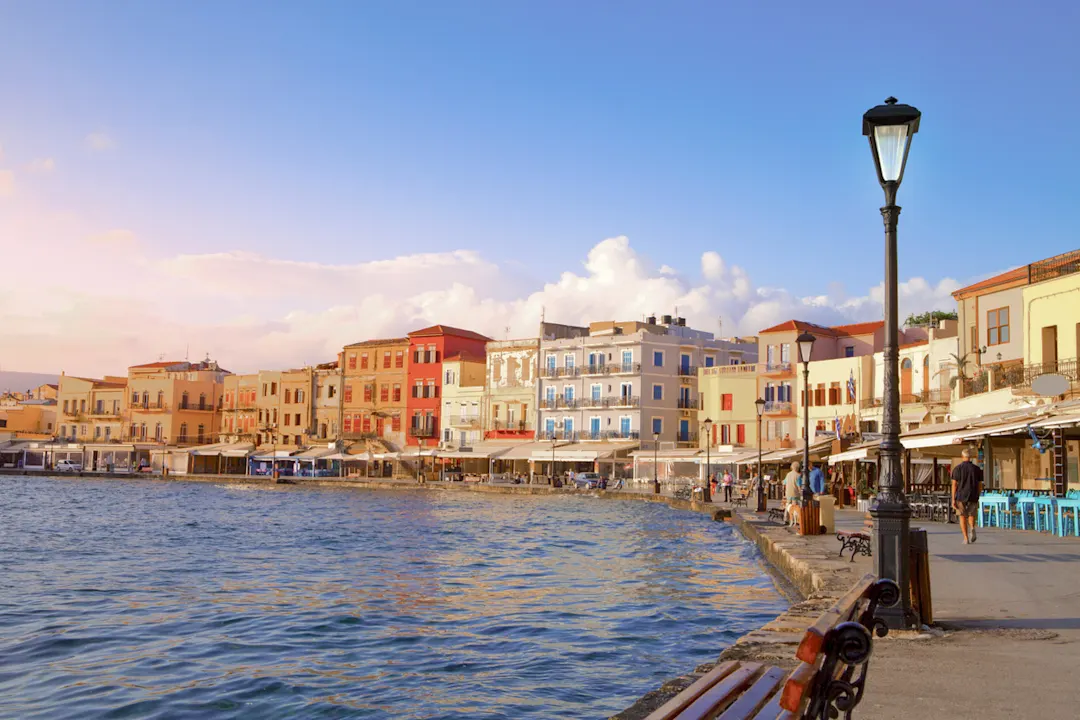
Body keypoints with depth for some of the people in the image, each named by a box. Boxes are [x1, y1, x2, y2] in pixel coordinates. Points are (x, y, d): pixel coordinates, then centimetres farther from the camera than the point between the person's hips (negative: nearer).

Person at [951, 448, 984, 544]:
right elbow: (980, 485, 4)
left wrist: (953, 499, -4)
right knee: (971, 516, 15)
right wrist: (977, 497, 16)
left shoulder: (957, 468, -2)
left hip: (961, 496, -1)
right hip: (973, 497, 1)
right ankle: (972, 528, -17)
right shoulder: (977, 469, 2)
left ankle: (966, 538, 4)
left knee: (962, 517, 11)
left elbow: (954, 485, -6)